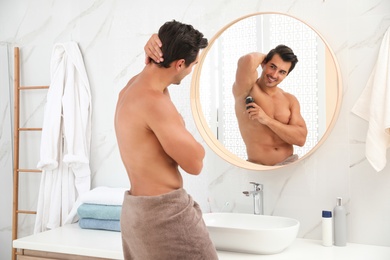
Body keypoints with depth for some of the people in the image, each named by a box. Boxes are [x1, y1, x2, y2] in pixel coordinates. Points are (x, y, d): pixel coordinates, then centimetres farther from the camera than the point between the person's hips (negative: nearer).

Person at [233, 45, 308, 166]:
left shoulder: (290, 100, 9)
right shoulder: (245, 90, -4)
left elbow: (301, 138, -2)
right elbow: (247, 60, -25)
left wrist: (267, 120, -13)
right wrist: (263, 56, -2)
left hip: (289, 163, 1)